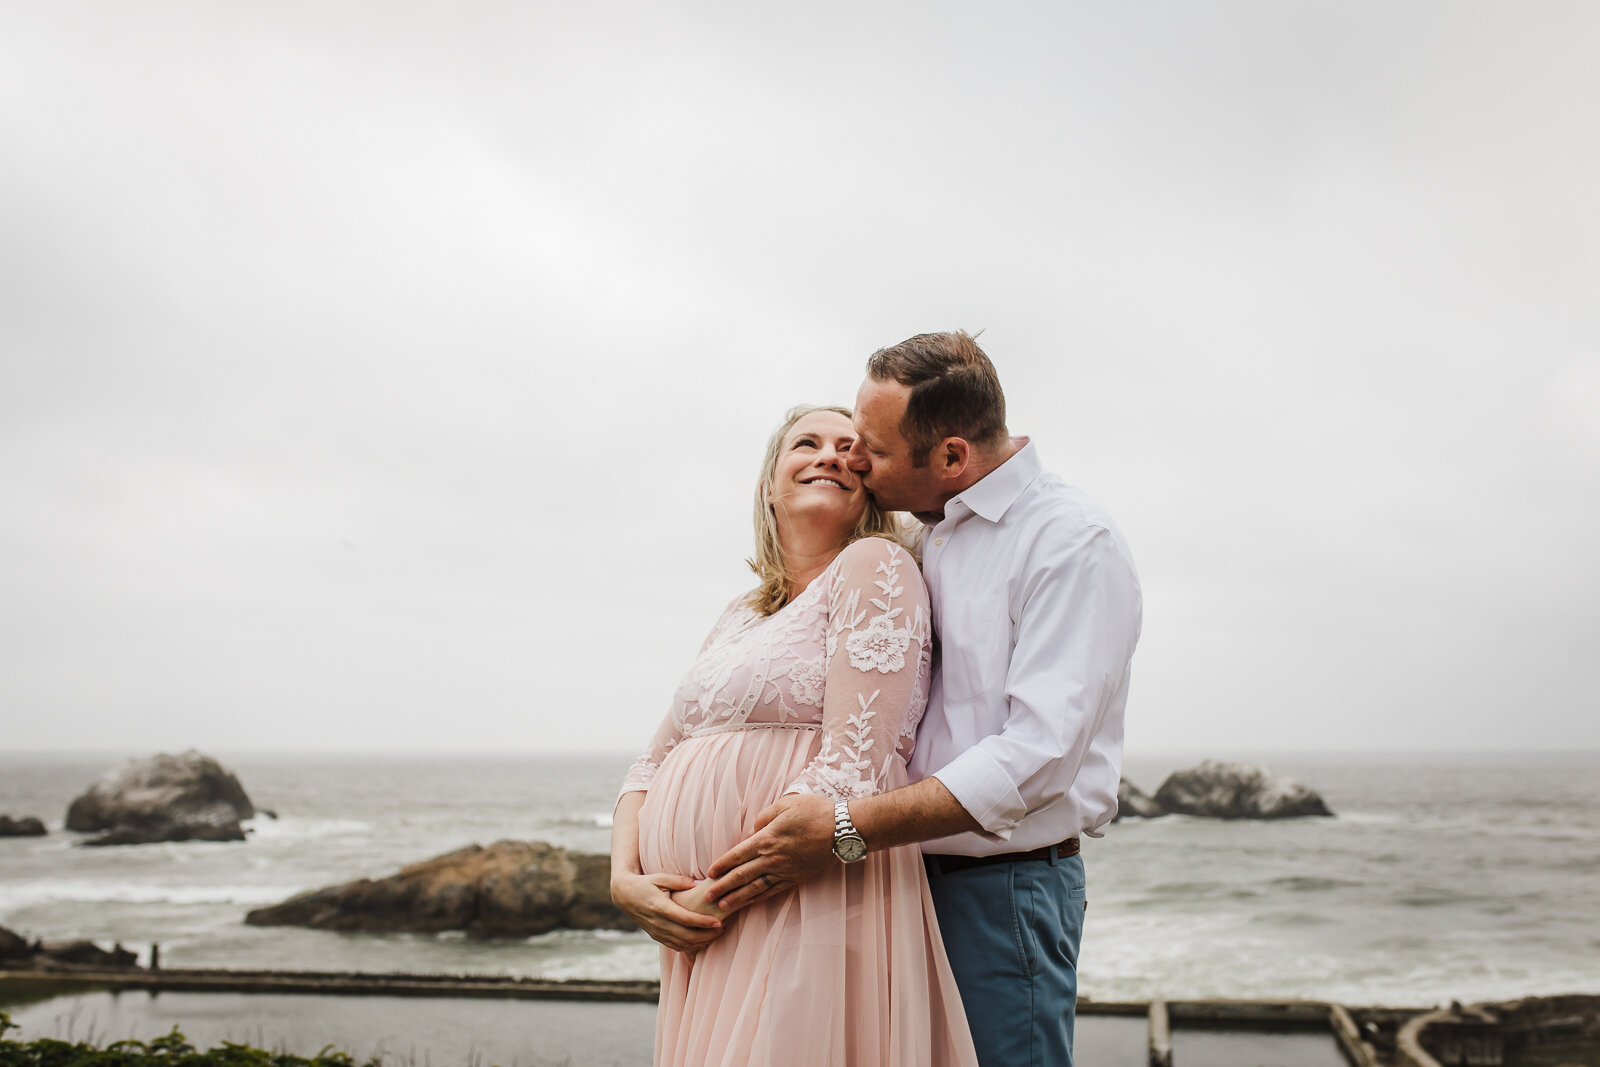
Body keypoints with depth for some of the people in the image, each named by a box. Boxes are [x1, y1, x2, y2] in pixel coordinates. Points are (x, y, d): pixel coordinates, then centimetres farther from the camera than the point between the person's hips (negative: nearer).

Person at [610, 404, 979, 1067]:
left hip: (814, 911, -7)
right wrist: (625, 877, -1)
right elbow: (654, 765, 19)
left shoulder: (875, 566, -4)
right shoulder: (740, 617, 19)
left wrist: (718, 895, -14)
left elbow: (855, 773, -15)